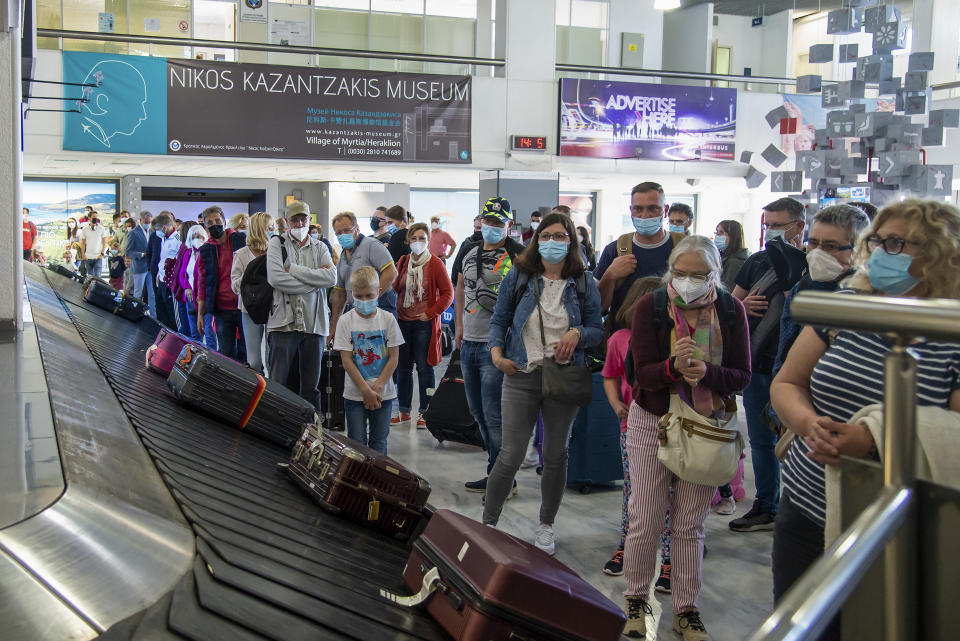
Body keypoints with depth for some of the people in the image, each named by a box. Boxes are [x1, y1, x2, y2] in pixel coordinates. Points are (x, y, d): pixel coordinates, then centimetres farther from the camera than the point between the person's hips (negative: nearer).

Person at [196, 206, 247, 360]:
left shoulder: (242, 240, 2)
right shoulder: (205, 251, 7)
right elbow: (202, 284, 11)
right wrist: (200, 314, 7)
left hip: (244, 306, -1)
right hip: (222, 310, 1)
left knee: (245, 352, 4)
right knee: (226, 354, 2)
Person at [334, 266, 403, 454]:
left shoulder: (388, 319, 0)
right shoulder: (346, 321, -4)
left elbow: (394, 357, -1)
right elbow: (346, 360, -7)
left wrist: (377, 388, -9)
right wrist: (366, 391, -12)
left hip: (383, 393, 1)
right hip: (355, 394, -1)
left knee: (379, 443, 7)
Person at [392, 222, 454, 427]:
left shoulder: (435, 264, -5)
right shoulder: (403, 262, 9)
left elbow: (448, 293, -4)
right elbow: (394, 287, 11)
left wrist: (430, 313, -9)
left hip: (424, 324, -4)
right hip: (403, 322, 5)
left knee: (424, 368, -2)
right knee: (403, 367, 9)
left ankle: (425, 412, 8)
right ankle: (404, 410, 20)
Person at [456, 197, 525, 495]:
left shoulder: (517, 255, -9)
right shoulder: (471, 253, 12)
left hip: (495, 346, -8)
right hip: (469, 344, 8)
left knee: (494, 416, -6)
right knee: (478, 412, 16)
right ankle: (498, 467, 29)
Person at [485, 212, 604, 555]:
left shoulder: (584, 283, 3)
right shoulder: (518, 276, 2)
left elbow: (598, 330, 7)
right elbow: (499, 319, 9)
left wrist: (578, 333, -14)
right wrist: (497, 353, -6)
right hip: (521, 376, -1)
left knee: (556, 456, 12)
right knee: (511, 455, -5)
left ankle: (546, 526, 30)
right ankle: (488, 522, 12)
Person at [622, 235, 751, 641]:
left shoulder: (731, 310, -5)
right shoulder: (651, 306, -9)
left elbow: (742, 376, -6)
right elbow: (643, 373, -14)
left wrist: (707, 372, -27)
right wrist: (673, 367, -35)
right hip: (652, 424, -1)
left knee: (690, 526, 10)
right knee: (645, 521, 4)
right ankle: (635, 600, 25)